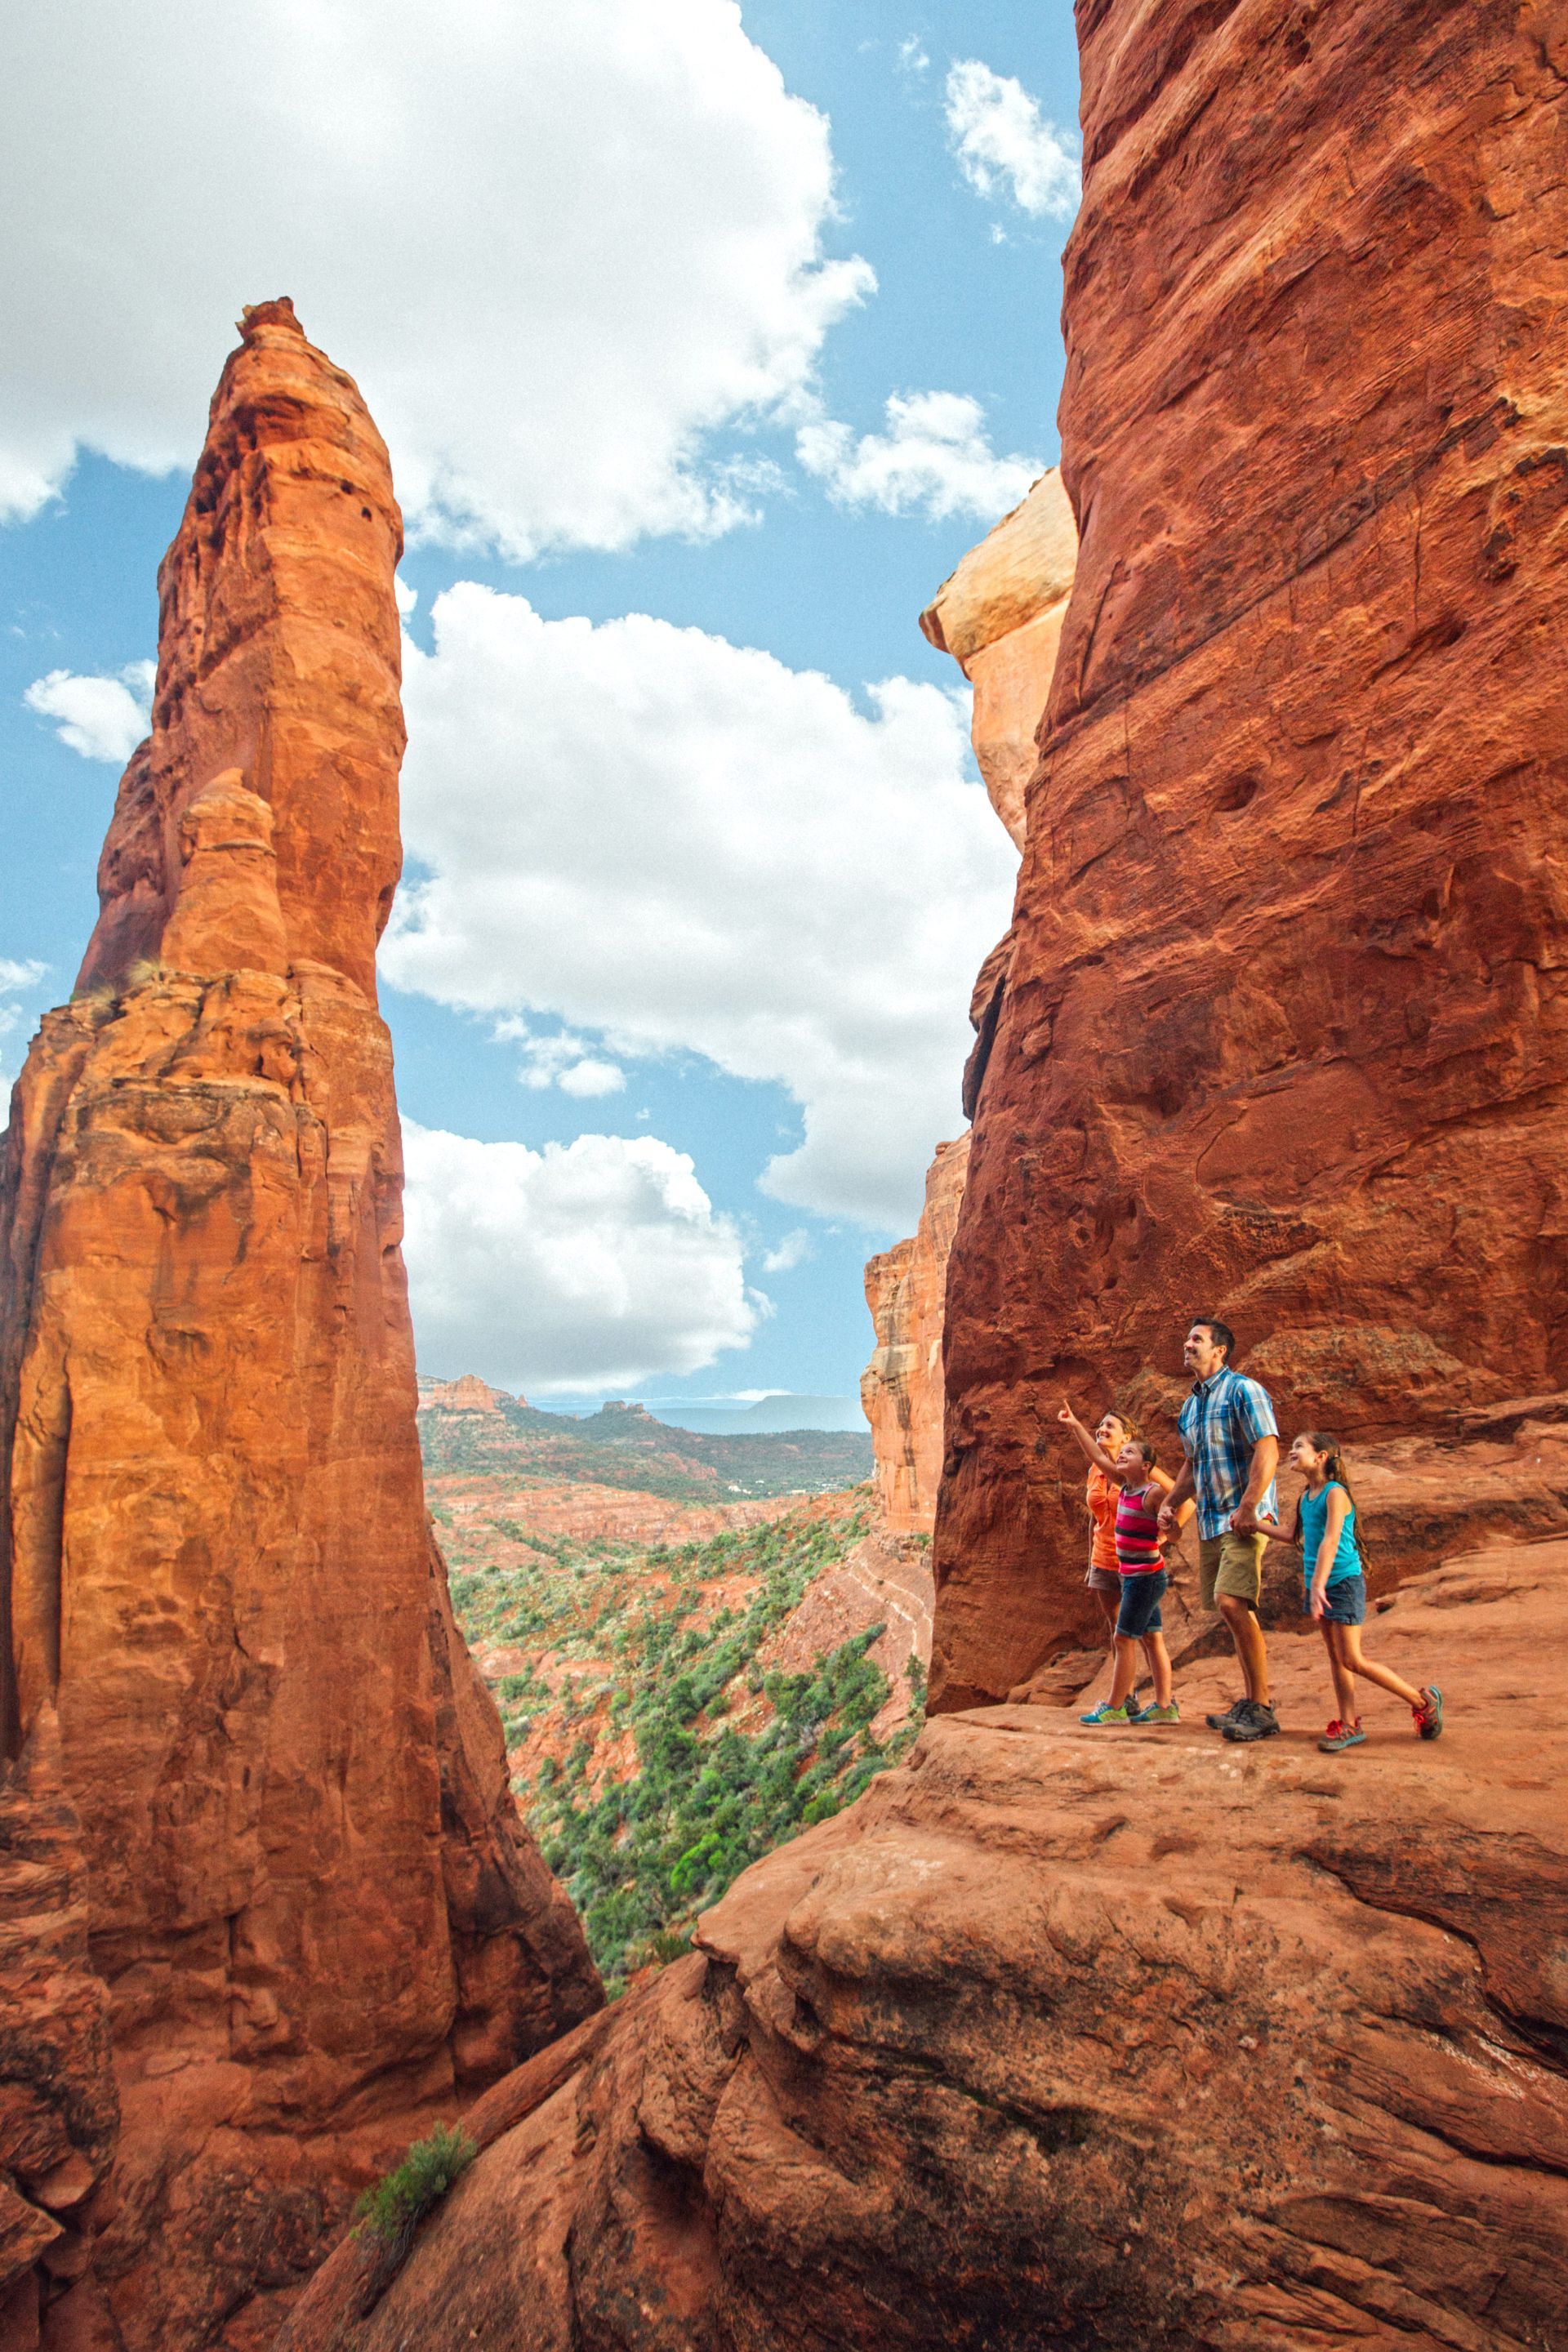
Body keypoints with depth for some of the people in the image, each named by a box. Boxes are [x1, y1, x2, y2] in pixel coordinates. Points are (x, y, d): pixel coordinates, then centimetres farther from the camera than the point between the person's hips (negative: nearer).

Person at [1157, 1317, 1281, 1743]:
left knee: (1232, 1602, -20)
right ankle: (1251, 1701, 19)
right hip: (1209, 1520, 9)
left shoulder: (1243, 1390, -9)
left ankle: (1261, 1709, -12)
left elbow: (1268, 1452, -18)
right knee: (1231, 1611, 11)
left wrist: (1247, 1508, -24)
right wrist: (1170, 1503, 15)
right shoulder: (1190, 1405, 18)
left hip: (1244, 1517, -9)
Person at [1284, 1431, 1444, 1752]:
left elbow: (1331, 1541, -27)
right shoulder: (1306, 1495, 8)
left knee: (1353, 1661, -5)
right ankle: (1349, 1726, 17)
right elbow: (1295, 1537, 20)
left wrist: (1319, 1585, -34)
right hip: (1320, 1585, 8)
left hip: (1344, 1582, -8)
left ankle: (1423, 1700, 11)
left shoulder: (1335, 1494, -17)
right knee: (1335, 1657, 10)